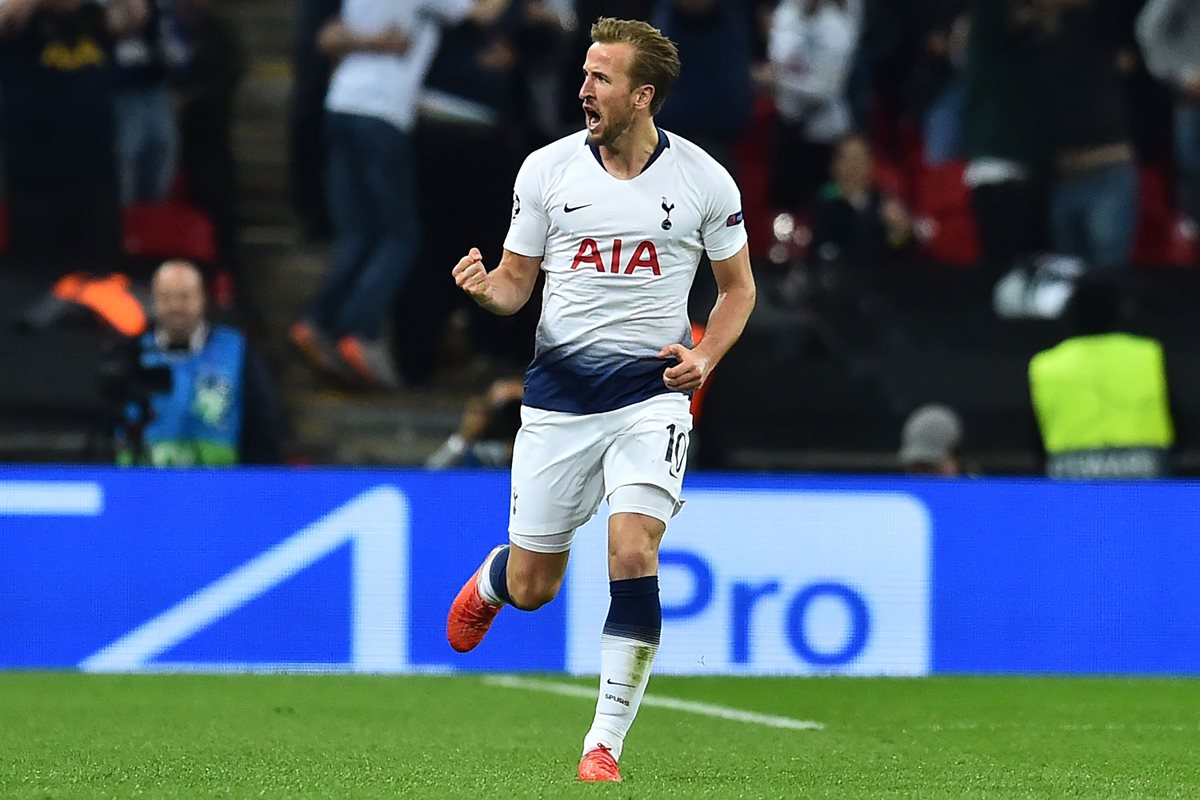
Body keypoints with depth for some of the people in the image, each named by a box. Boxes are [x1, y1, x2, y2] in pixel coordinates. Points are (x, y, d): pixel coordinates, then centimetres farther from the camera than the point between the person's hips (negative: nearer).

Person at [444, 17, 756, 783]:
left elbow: (738, 286, 10)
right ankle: (489, 581, 47)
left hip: (653, 391, -1)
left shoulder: (704, 180, -3)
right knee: (533, 588, 6)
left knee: (633, 554, -20)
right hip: (559, 391, 1)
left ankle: (606, 742, -9)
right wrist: (487, 286, -16)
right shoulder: (547, 168, -1)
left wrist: (706, 355, -7)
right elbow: (517, 281, 7)